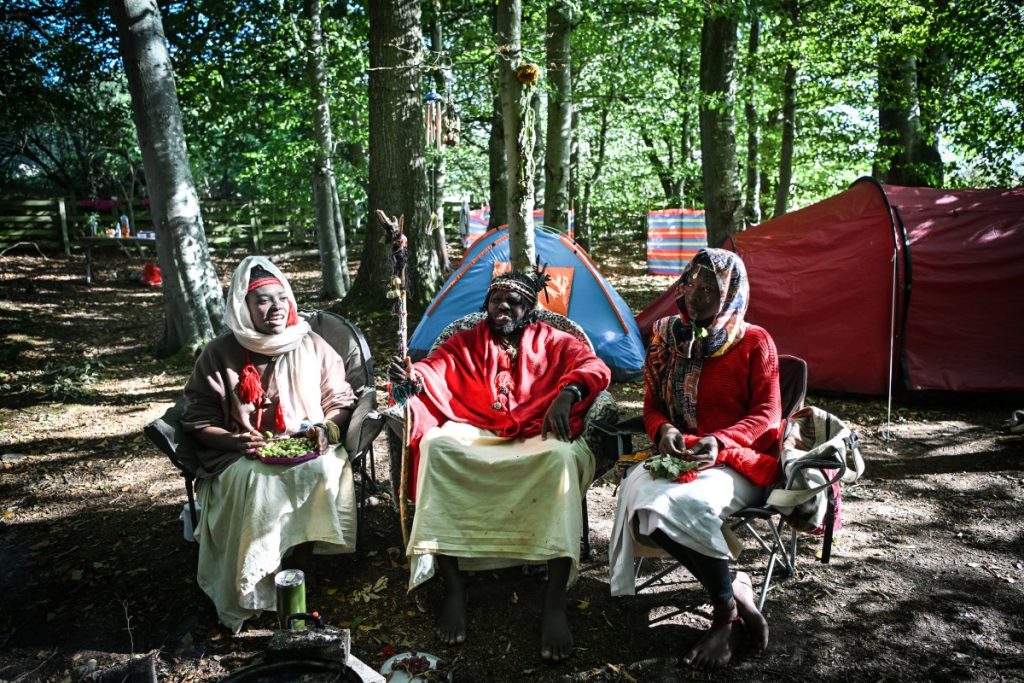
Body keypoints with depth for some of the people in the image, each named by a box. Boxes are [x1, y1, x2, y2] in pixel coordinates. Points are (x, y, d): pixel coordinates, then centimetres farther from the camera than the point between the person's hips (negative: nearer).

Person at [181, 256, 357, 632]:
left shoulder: (312, 346, 6)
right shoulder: (221, 354, 3)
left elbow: (340, 402, 12)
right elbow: (199, 420, 5)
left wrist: (326, 428, -10)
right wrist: (237, 441, -14)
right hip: (244, 457, -1)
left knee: (326, 471, -33)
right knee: (253, 479, -35)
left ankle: (302, 559, -17)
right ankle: (248, 594, -23)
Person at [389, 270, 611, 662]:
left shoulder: (552, 342, 17)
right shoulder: (463, 343, 20)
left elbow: (595, 367, -1)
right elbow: (432, 373, 1)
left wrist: (566, 393, -23)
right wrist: (410, 379, -25)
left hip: (537, 441, -1)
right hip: (473, 438, 1)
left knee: (562, 455, -35)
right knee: (435, 443, -31)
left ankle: (555, 601, -33)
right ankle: (452, 586, -26)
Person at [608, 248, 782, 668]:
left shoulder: (754, 342, -1)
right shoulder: (669, 337, 10)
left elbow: (767, 414, -4)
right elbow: (652, 405, 13)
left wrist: (721, 442, -22)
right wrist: (662, 430, -12)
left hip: (736, 462, -4)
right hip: (678, 455, 5)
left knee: (677, 505, -34)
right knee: (637, 490, -30)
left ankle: (727, 610, -7)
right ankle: (735, 595, -13)